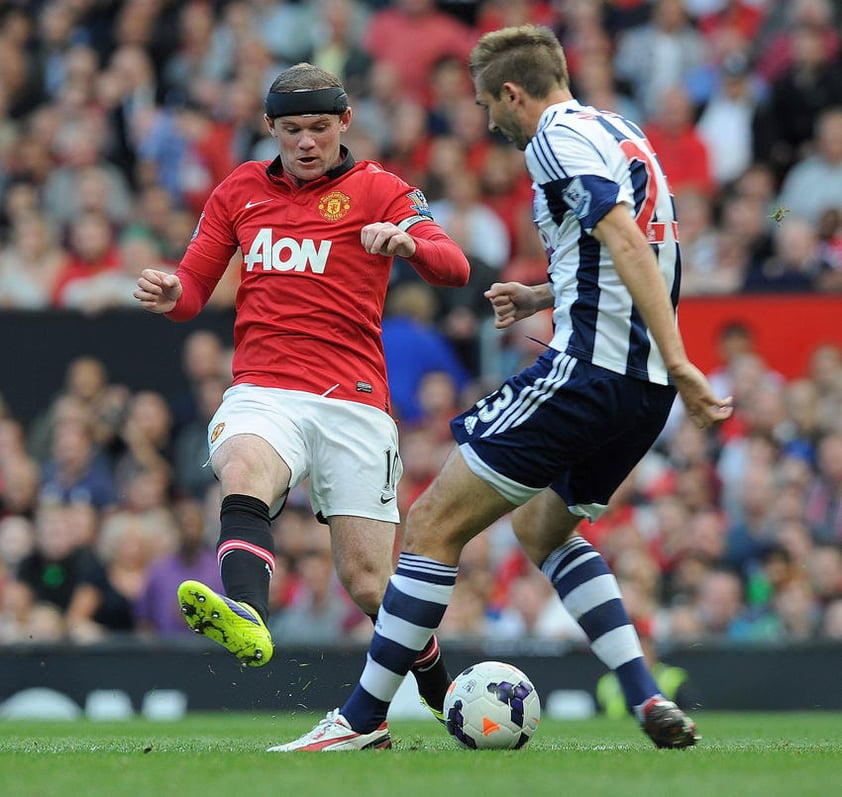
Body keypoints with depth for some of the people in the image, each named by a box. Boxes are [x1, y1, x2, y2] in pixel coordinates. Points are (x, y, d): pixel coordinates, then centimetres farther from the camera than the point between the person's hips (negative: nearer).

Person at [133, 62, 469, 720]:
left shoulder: (379, 190, 6)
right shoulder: (241, 190, 16)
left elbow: (454, 268, -8)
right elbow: (194, 288, 19)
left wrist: (407, 243, -31)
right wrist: (169, 295, -6)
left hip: (353, 402, -2)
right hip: (262, 391, 2)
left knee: (368, 580, -5)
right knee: (244, 473, -34)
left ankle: (446, 695, 20)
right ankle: (246, 616, -60)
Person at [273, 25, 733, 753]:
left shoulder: (556, 137, -9)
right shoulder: (621, 135, 19)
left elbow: (626, 243, -22)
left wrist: (678, 361, -28)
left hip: (586, 368, -10)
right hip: (645, 387, 10)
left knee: (434, 524, -4)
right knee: (542, 527, 27)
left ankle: (363, 718, -3)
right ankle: (649, 701, 13)